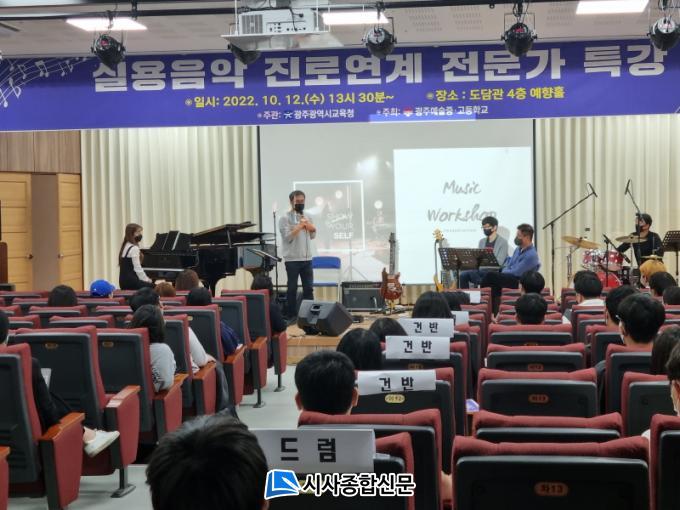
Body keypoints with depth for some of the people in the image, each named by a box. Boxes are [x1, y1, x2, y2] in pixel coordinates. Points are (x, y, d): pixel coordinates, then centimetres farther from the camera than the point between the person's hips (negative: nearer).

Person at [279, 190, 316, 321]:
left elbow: (313, 236, 15)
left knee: (308, 287, 5)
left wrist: (312, 228, -5)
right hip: (292, 259, -5)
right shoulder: (285, 218, -5)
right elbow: (287, 237, -14)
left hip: (307, 258, 5)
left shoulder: (306, 217, 14)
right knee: (292, 288, 1)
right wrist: (299, 227, -17)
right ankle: (292, 315, 7)